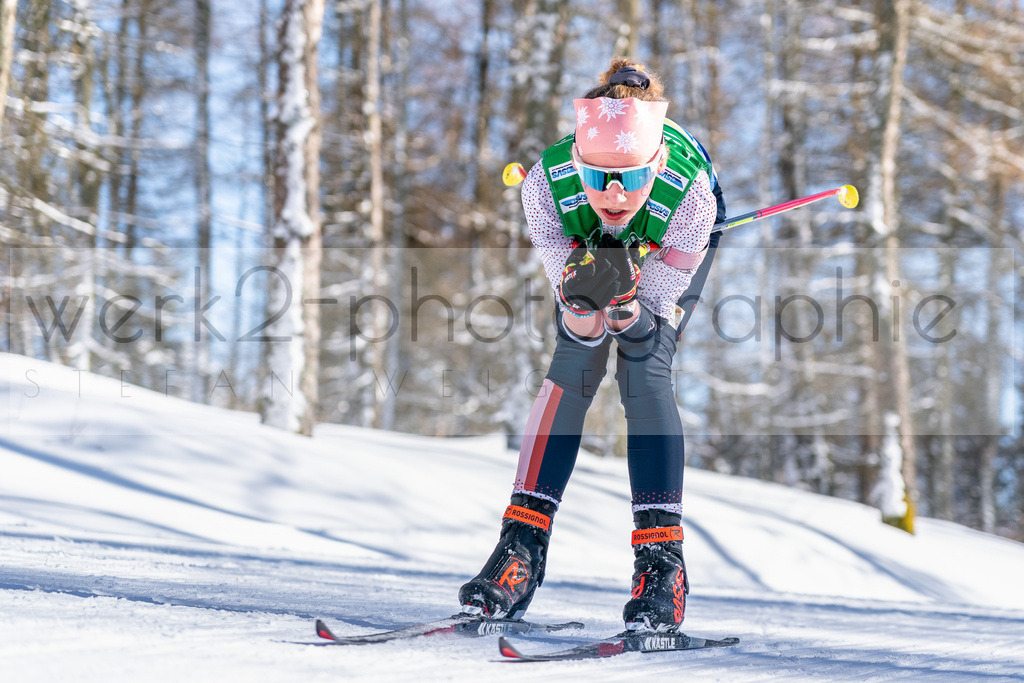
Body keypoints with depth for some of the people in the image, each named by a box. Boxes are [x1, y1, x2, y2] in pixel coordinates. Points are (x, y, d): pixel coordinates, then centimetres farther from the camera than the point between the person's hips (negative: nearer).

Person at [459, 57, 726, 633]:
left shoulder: (689, 192, -42)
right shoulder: (548, 184, -39)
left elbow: (652, 319, -31)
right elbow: (581, 325, -31)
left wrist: (626, 305, -52)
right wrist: (583, 300, -53)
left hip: (671, 245, -1)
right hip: (588, 243, 1)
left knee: (645, 372, -17)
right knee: (573, 365, -14)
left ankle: (662, 560, -14)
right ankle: (523, 545, -8)